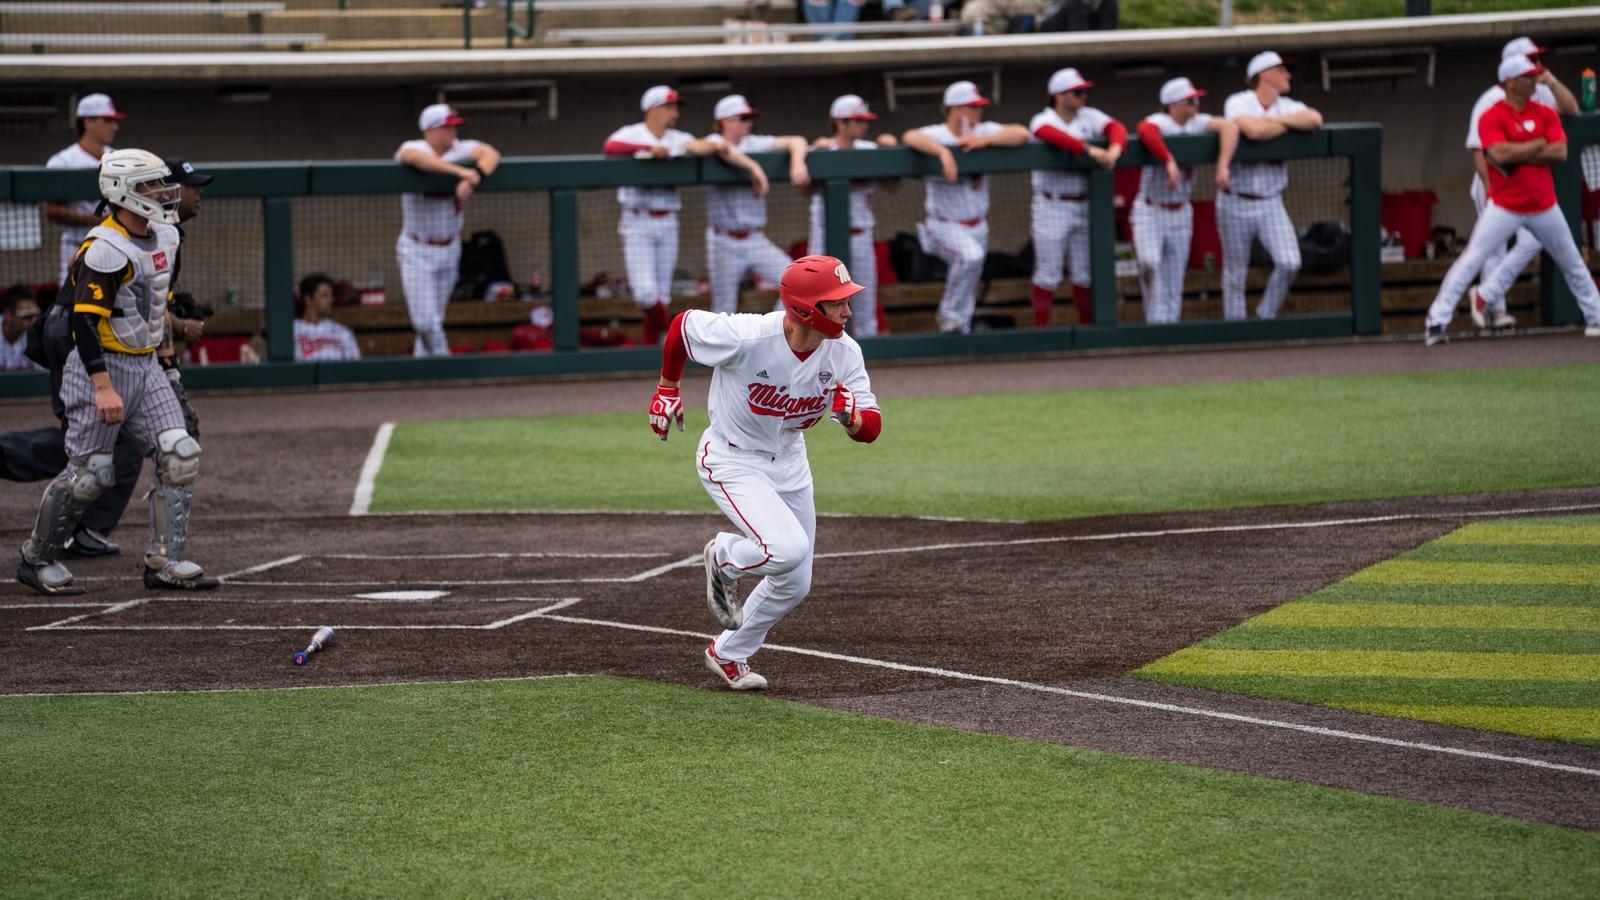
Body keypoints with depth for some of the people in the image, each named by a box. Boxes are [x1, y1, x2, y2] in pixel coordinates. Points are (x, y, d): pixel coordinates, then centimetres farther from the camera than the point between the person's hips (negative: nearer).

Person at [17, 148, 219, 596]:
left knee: (179, 455, -3)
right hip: (103, 367, -8)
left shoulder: (164, 237, 8)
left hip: (145, 366, 8)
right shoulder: (106, 250, -21)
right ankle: (36, 559, 15)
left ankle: (165, 561, 3)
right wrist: (103, 388, -29)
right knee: (89, 471, -3)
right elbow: (85, 320, -25)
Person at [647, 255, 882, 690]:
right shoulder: (746, 337, -31)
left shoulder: (844, 352, -16)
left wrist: (851, 415, -37)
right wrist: (667, 388, 0)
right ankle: (724, 558, 7)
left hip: (788, 463, 6)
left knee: (795, 584, 12)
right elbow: (683, 324, -12)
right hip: (731, 461, -6)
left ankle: (728, 655, 36)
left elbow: (870, 430, -13)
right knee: (788, 549, -27)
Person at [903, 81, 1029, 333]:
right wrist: (943, 151, -47)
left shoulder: (984, 131, 1)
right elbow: (911, 137, -34)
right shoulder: (936, 135, -14)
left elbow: (1022, 134, -9)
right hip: (945, 225, -6)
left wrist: (985, 140, -21)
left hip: (977, 225, 6)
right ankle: (950, 315, -16)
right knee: (971, 256, -33)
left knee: (969, 293, 10)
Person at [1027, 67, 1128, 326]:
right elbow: (1051, 133, -33)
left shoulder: (1089, 117, 5)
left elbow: (1116, 128, -11)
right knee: (1048, 275, -2)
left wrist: (1115, 149, -34)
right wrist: (1089, 150, -43)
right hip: (1052, 208, -4)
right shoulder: (1043, 120, -9)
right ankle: (1041, 331, 5)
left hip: (1084, 206, 4)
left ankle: (1087, 328, 18)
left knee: (1086, 274, 8)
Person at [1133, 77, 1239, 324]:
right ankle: (1156, 325, -16)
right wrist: (1169, 161, -50)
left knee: (1174, 283, 5)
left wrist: (1223, 165, -31)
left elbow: (1229, 127, -17)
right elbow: (1146, 130, -41)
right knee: (1149, 263, -26)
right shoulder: (1159, 122, -16)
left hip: (1180, 213, 5)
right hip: (1150, 212, -5)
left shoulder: (1197, 123, -2)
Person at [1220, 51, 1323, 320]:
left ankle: (1266, 317, 7)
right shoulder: (1238, 103, -9)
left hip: (1271, 204, 4)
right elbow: (1253, 130, -29)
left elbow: (1315, 119, -13)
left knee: (1289, 263, -13)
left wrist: (1275, 119, -15)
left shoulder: (1287, 107, 6)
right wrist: (1290, 124, -13)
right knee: (1235, 275, 3)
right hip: (1237, 204, -4)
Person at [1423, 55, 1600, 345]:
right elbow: (1499, 154, -25)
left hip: (1544, 207, 5)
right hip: (1504, 207, -5)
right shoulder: (1492, 117, -9)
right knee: (1470, 261, -12)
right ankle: (1436, 323, -12)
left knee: (1573, 265, 14)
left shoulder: (1546, 114, 4)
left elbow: (1560, 153, -9)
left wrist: (1518, 156, -17)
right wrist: (1539, 144, -14)